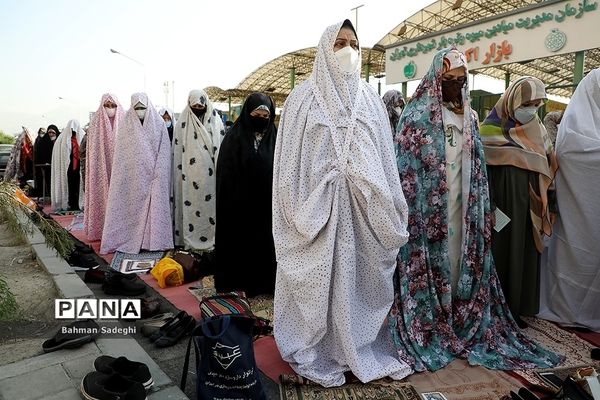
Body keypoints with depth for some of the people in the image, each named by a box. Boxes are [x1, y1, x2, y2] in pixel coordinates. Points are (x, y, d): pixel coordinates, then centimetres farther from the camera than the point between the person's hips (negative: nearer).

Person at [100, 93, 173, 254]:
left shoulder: (158, 124, 0)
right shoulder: (125, 125, 3)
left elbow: (163, 152, -2)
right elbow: (120, 154, 4)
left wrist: (157, 173, -10)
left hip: (153, 176, 0)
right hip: (132, 177, 1)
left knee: (154, 205, -1)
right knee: (133, 206, 2)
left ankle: (153, 240, 7)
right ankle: (132, 240, 10)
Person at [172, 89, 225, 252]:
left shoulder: (215, 121, 5)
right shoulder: (183, 123, 4)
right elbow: (177, 150, 5)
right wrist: (180, 173, 1)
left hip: (209, 175, 1)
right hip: (189, 176, 0)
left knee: (209, 206, 3)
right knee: (190, 207, 2)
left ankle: (210, 239, 13)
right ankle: (190, 241, 11)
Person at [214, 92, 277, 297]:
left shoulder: (274, 136, 4)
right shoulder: (234, 137, -4)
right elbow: (225, 173, -4)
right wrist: (231, 202, -9)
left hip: (266, 203, 3)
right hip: (240, 203, -2)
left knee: (266, 243, 9)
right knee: (239, 243, 7)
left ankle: (265, 283, 24)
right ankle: (238, 284, 22)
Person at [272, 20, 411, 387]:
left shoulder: (371, 100, 11)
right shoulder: (305, 98, 1)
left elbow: (385, 158, 10)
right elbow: (291, 162, -2)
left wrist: (389, 209, 6)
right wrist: (302, 210, -9)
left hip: (362, 207, 4)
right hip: (319, 206, -3)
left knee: (361, 277, 11)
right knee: (321, 281, 4)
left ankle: (362, 347, 28)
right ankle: (319, 354, 22)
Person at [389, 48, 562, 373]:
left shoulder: (469, 117, 14)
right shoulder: (418, 115, -4)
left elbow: (477, 167, 17)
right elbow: (405, 168, -8)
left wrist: (484, 210, 13)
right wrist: (410, 212, -14)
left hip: (464, 209, 6)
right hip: (428, 209, -5)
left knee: (464, 263, 10)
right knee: (429, 263, -1)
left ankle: (460, 327, 25)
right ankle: (426, 330, 14)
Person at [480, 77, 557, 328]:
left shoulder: (537, 129, 9)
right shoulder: (492, 128, -8)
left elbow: (548, 167, 14)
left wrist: (547, 205, 9)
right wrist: (487, 208, -19)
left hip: (529, 205, 6)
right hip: (502, 202, -6)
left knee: (524, 256, 12)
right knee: (499, 255, 2)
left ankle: (517, 309, 26)